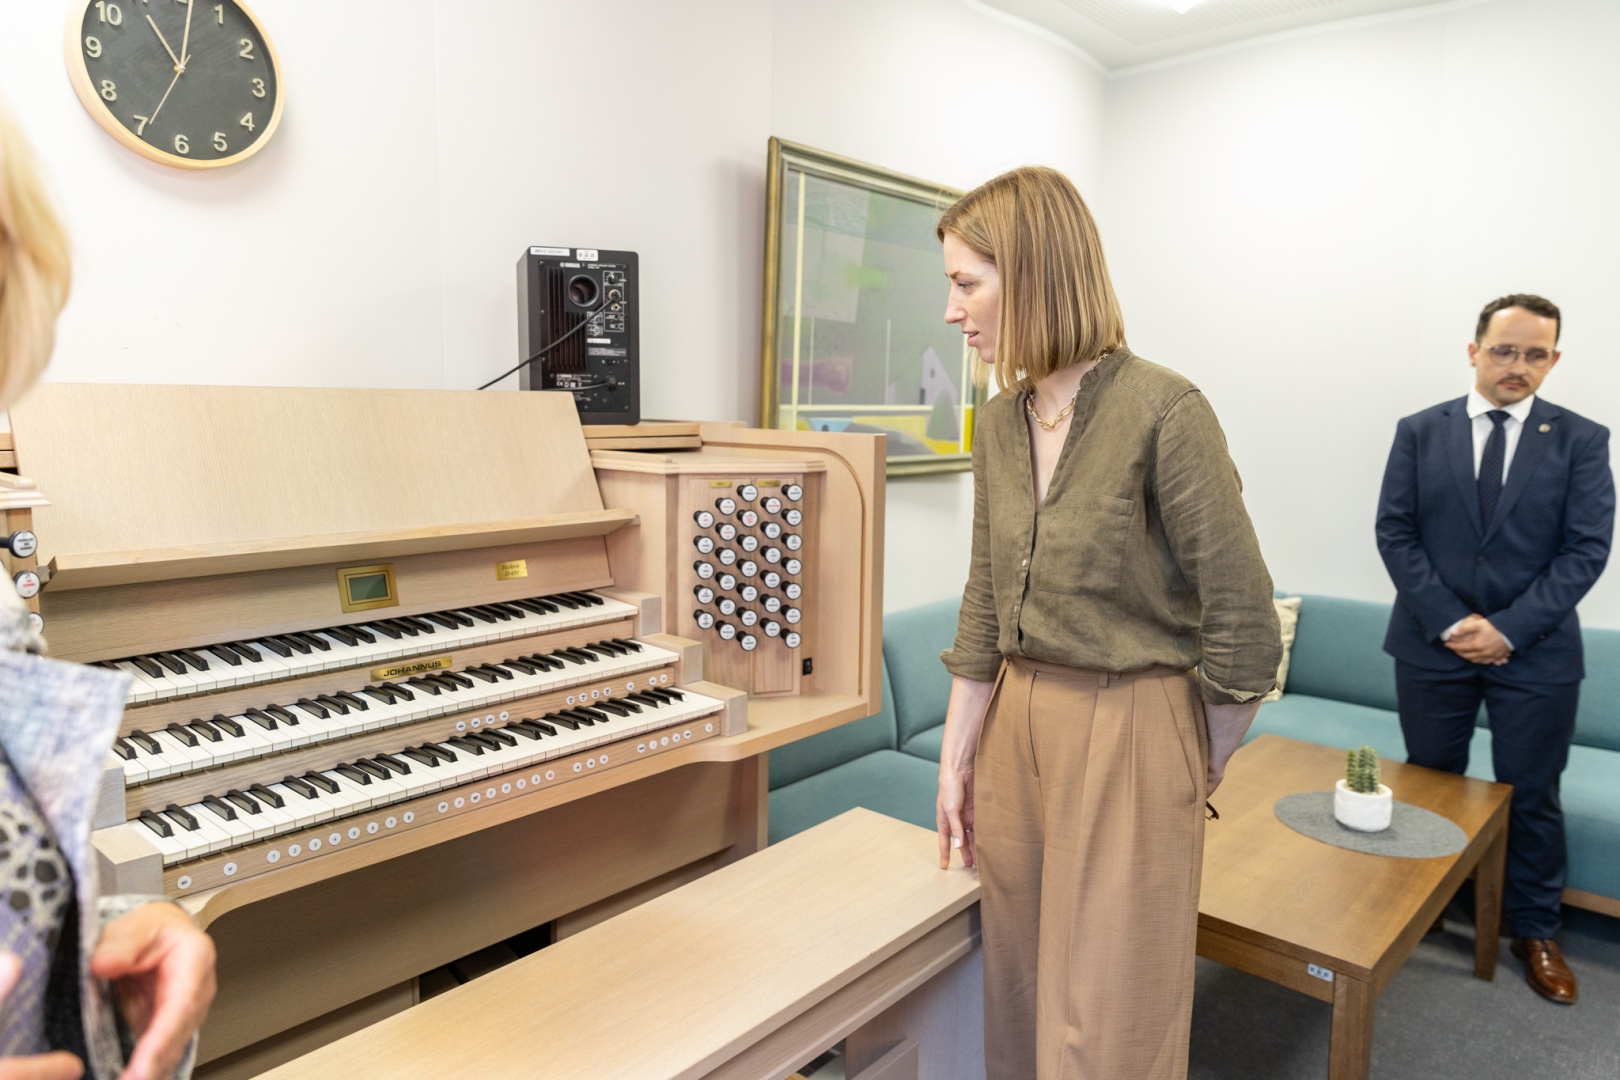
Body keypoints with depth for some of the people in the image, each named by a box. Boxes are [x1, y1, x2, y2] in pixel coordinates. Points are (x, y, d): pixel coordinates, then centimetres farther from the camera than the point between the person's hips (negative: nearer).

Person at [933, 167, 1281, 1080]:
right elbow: (984, 606, 9)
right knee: (1020, 997, 20)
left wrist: (1199, 774, -2)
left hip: (1130, 734, -6)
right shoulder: (1000, 424, 4)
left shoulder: (1164, 411, -16)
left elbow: (1245, 628, -13)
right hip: (1016, 725, 6)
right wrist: (957, 759, 9)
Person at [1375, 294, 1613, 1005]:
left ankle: (1534, 931, 30)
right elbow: (1395, 532, -2)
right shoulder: (1419, 432, 2)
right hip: (1433, 645, 1)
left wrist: (1508, 627, -15)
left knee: (1531, 796, 11)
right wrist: (1450, 620, -12)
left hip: (1536, 652, 0)